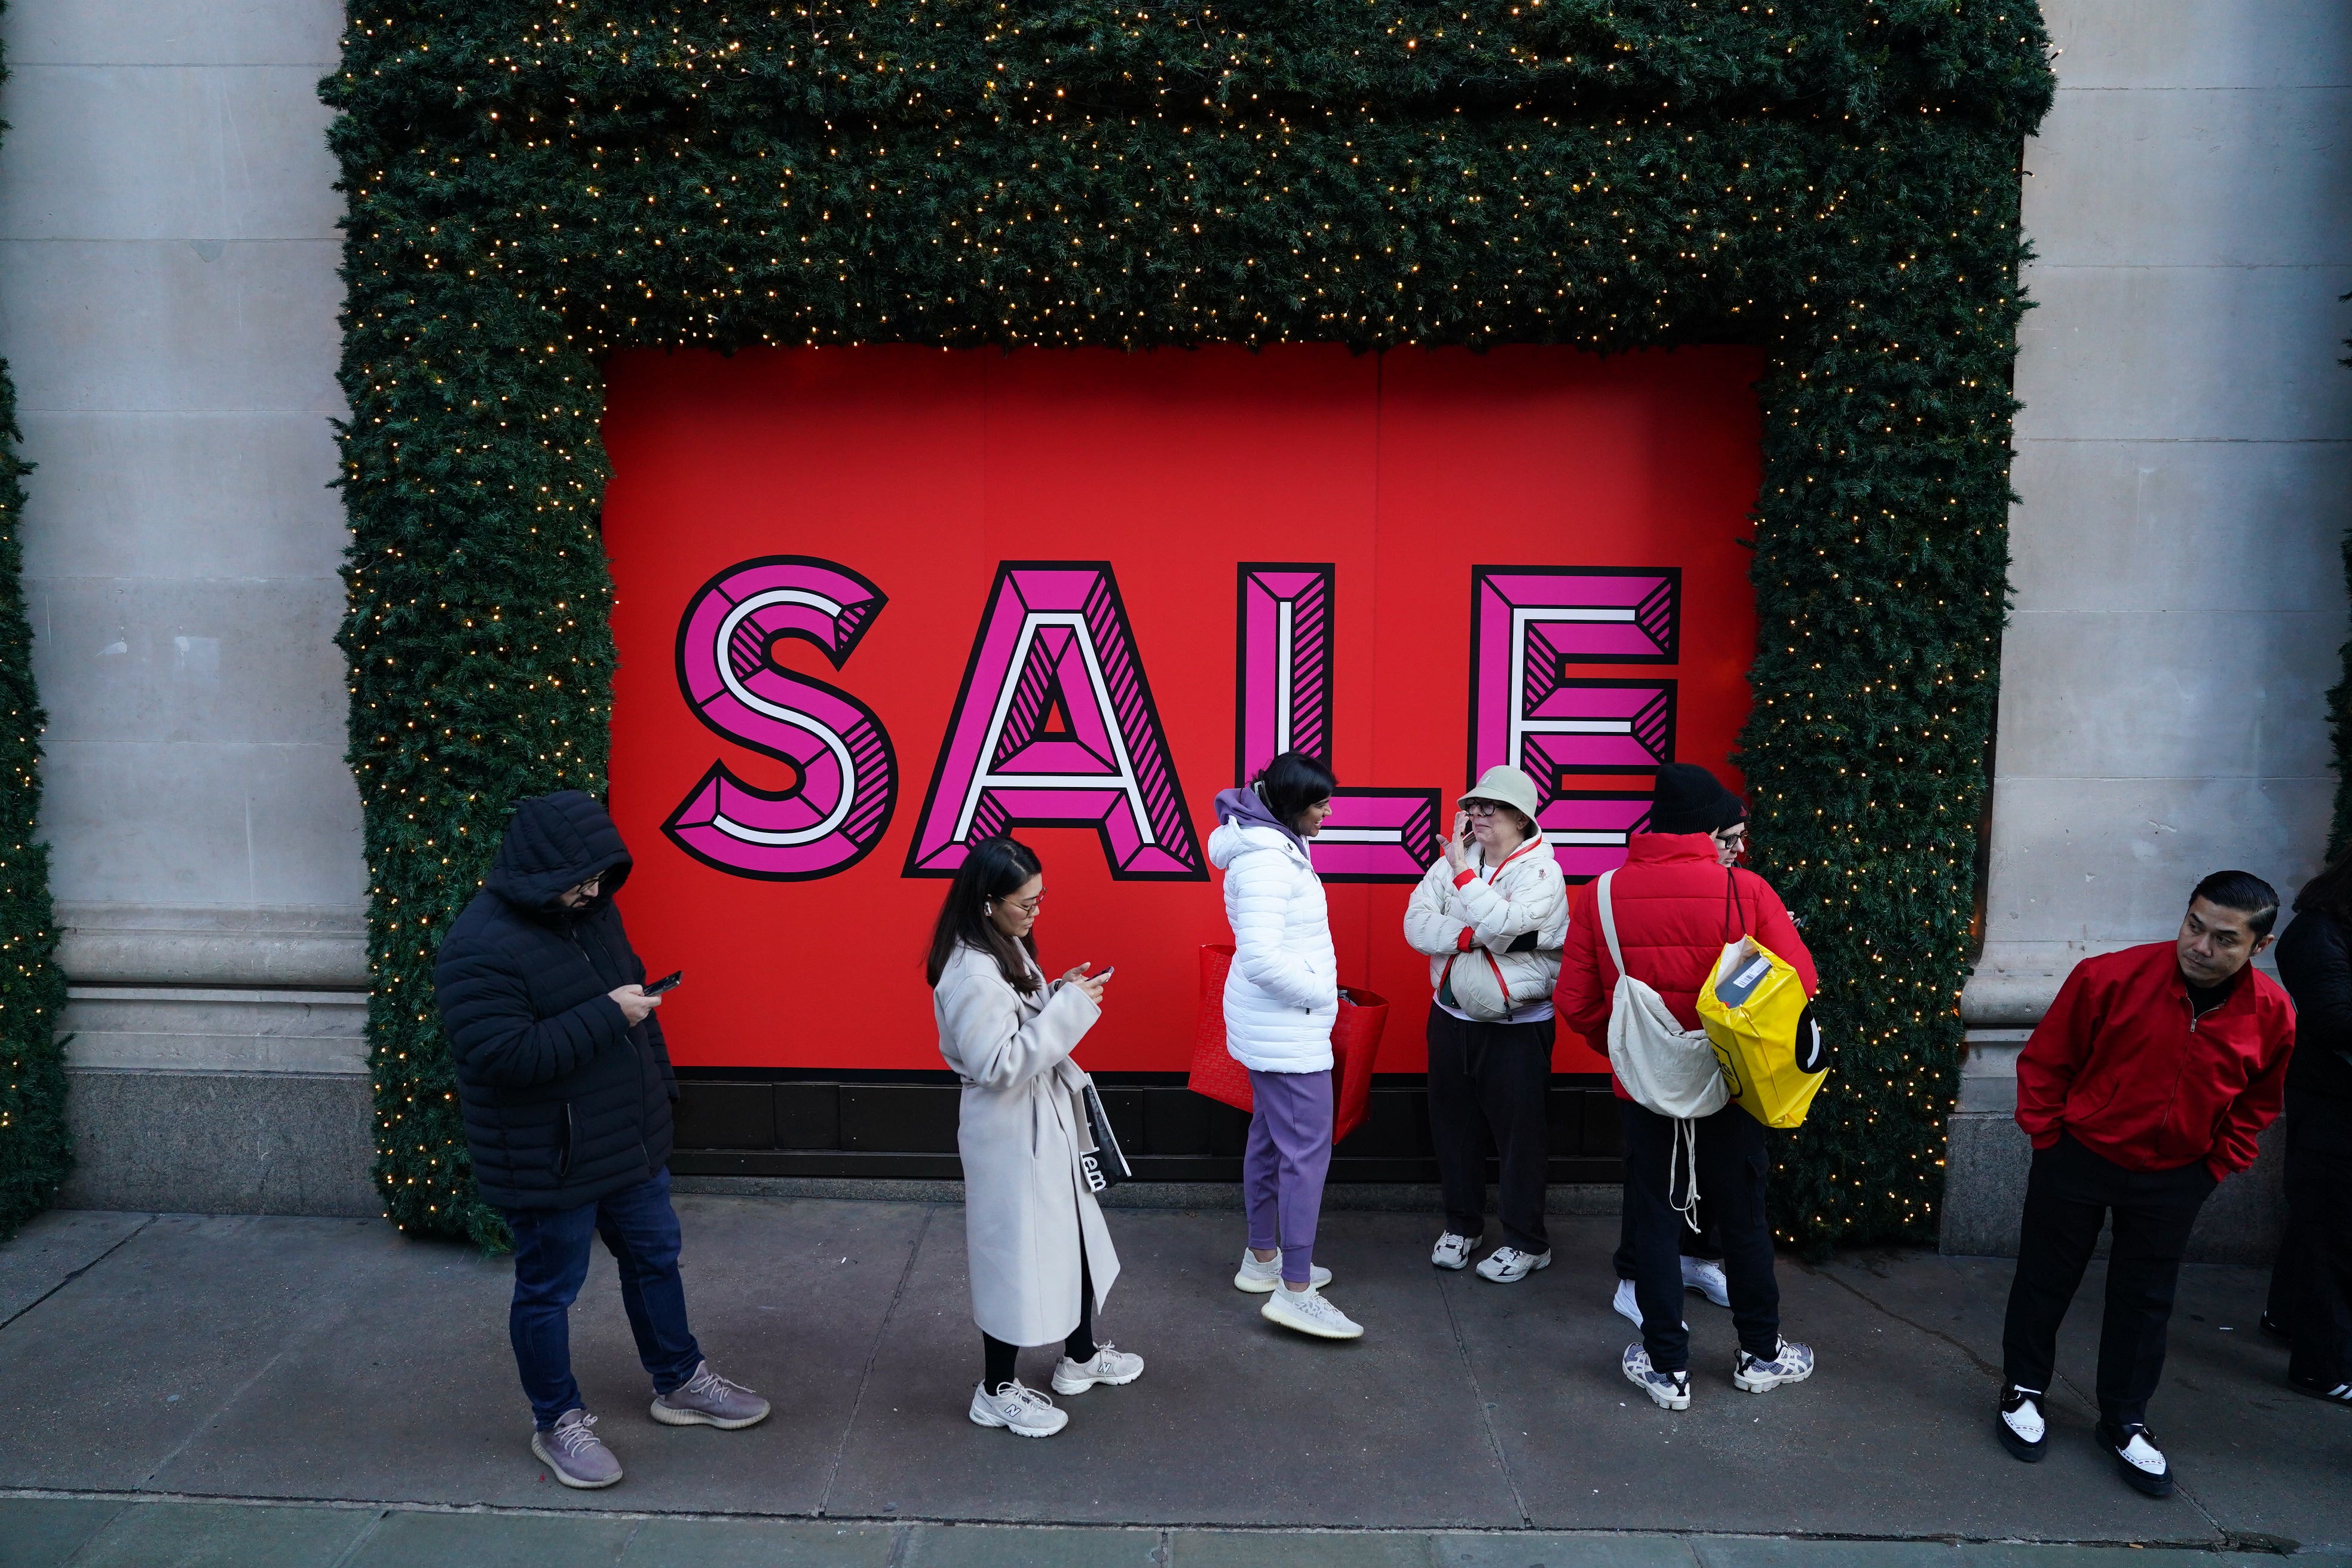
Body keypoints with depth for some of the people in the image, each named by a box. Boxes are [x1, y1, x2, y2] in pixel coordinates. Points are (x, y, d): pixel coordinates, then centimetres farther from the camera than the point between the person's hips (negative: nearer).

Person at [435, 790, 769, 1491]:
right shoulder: (479, 948, -24)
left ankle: (679, 1382, 40)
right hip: (546, 1163, -8)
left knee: (655, 1257, 21)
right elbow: (501, 1055, -31)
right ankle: (557, 1422, 31)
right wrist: (606, 1017, -28)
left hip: (631, 1139, 8)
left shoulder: (593, 912, 2)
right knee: (549, 1290, 10)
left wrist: (658, 1076, 17)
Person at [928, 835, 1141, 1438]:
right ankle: (998, 1390, 23)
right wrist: (1069, 1008, -26)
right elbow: (998, 1064, -29)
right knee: (1016, 1252, 4)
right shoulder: (972, 974, -26)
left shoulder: (1008, 949, 5)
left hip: (1046, 1118, 10)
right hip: (1011, 1133, -10)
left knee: (1073, 1234, 21)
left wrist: (1061, 995, -2)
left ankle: (1081, 1355, 41)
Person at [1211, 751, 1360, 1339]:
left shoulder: (1279, 846, 9)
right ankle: (1295, 1291, -2)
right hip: (1287, 1026, -10)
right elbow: (1261, 957, -28)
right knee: (1307, 1148, -7)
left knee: (1270, 1136, 18)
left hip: (1275, 1022, 10)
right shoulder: (1266, 860, -22)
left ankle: (1262, 1258, 31)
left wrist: (1319, 988, 12)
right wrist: (1322, 992, -16)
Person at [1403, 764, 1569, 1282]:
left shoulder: (1541, 871, -11)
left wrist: (1463, 872, -21)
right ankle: (1461, 1223, 32)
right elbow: (1416, 925, -7)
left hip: (1516, 1028, -5)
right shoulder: (1453, 860, 3)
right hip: (1451, 1018, 5)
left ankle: (1527, 1241, 20)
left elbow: (1505, 926, -28)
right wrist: (1470, 935, -21)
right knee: (1453, 1124, 14)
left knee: (1518, 1132, 4)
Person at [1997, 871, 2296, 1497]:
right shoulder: (2109, 977, -23)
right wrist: (2048, 1138, -6)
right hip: (2078, 1158, -2)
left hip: (2174, 1180, 3)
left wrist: (2217, 1163, 4)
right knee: (2044, 1280, 12)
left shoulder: (2271, 1015, -12)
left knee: (2145, 1302, 14)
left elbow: (2258, 1102, 8)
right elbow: (2043, 1062, -9)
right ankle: (2024, 1391, 33)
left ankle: (2123, 1422, 32)